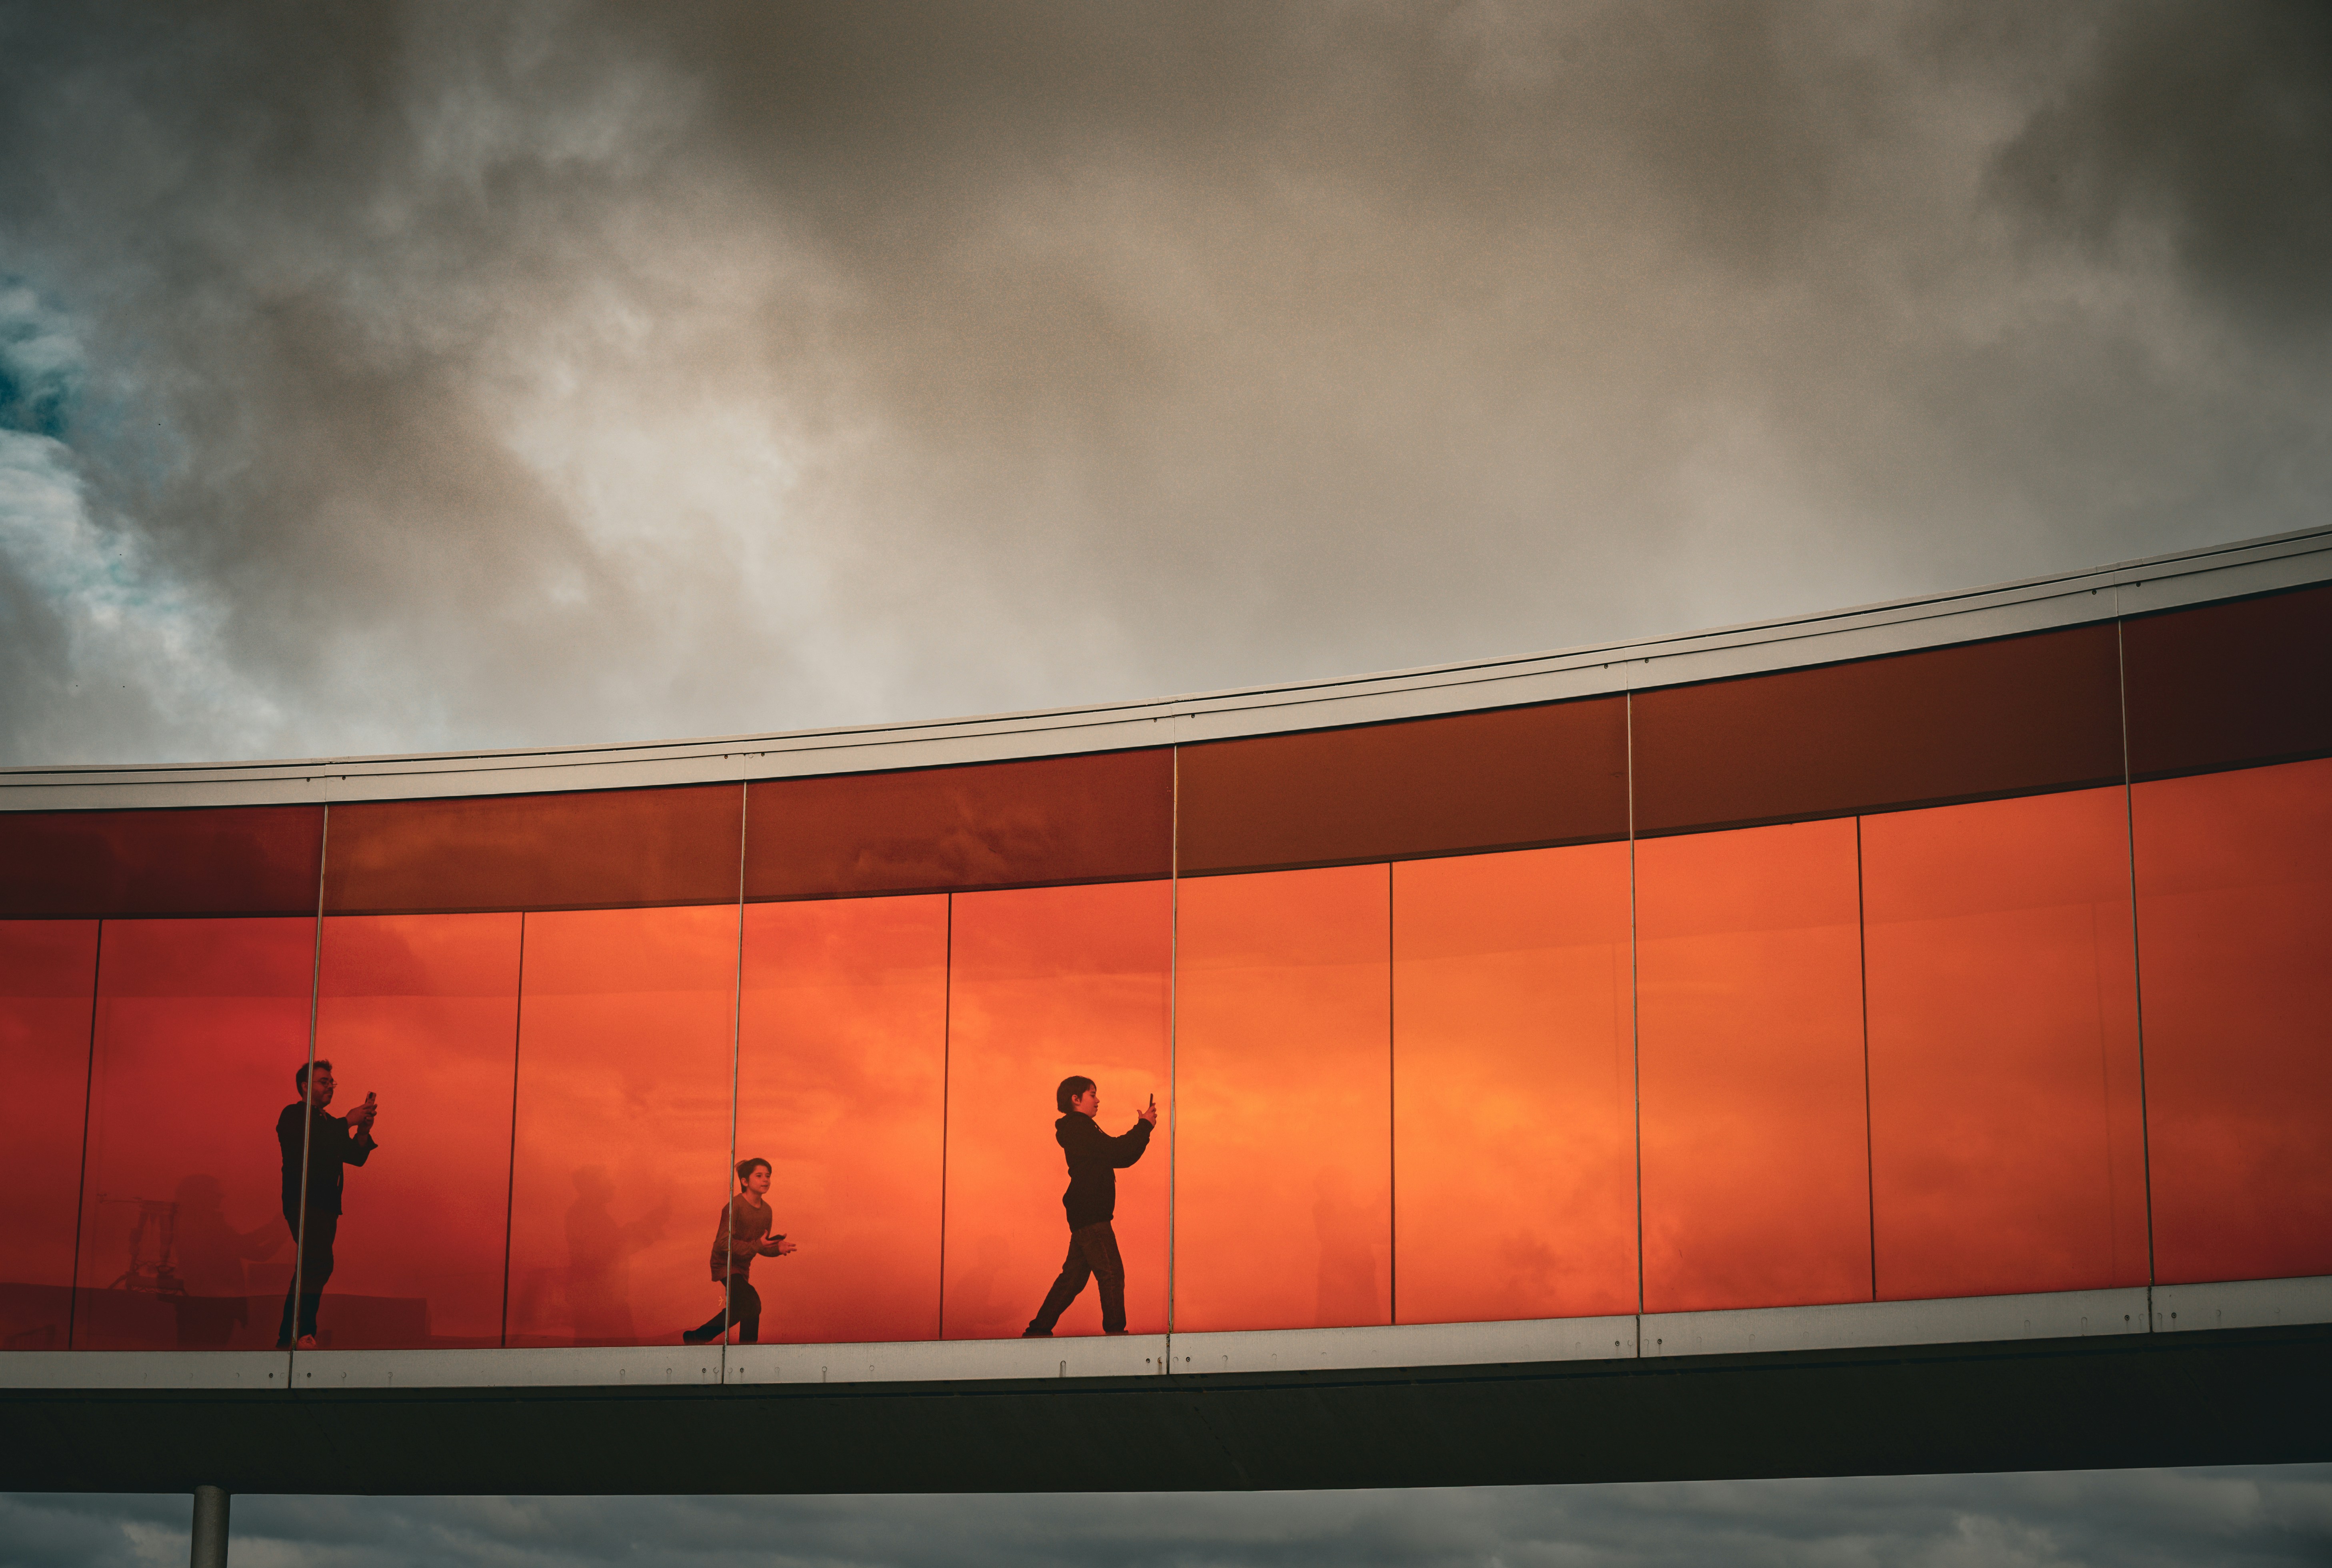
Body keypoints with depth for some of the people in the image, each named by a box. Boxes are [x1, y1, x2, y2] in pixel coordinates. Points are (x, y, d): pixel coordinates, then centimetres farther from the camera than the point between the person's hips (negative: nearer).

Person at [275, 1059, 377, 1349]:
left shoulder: (328, 1123, 25)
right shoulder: (293, 1115, 1)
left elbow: (357, 1157, 18)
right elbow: (306, 1142, -20)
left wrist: (363, 1132, -1)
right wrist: (348, 1122, -18)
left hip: (326, 1206, 9)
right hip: (303, 1203, -9)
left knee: (311, 1270, 8)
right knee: (320, 1263, -24)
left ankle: (287, 1338, 11)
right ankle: (303, 1334, -27)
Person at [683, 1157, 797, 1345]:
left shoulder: (766, 1210, 3)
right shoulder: (735, 1206, -20)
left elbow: (761, 1247, 11)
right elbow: (724, 1243, -26)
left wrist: (778, 1248, -11)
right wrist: (756, 1245, -33)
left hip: (743, 1267, 9)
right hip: (725, 1264, -9)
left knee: (738, 1311, 17)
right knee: (752, 1301, -25)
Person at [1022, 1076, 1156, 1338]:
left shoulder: (1079, 1129, 23)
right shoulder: (1079, 1127, -9)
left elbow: (1120, 1159, 22)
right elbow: (1117, 1152, -18)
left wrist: (1143, 1129, 11)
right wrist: (1144, 1126, -8)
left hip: (1084, 1215, 10)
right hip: (1091, 1217, -10)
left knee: (1074, 1276, 9)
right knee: (1111, 1273, -10)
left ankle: (1038, 1330, 10)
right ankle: (1115, 1330, -11)